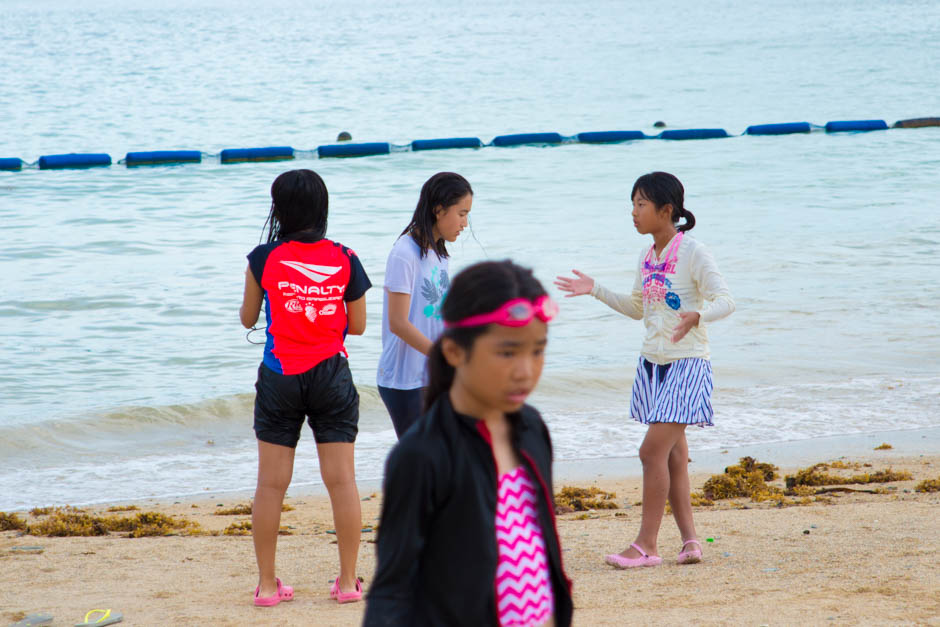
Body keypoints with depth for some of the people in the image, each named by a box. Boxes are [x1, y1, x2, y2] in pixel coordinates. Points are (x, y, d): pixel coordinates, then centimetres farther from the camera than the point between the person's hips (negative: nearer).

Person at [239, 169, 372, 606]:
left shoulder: (264, 259, -6)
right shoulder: (344, 259, -2)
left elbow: (247, 319, 6)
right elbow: (357, 325, 5)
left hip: (280, 377, -1)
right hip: (332, 375, 1)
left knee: (271, 483, 6)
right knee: (342, 480, 6)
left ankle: (267, 583, 9)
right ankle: (348, 581, 8)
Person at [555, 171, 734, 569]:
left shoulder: (693, 253, -12)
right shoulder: (646, 257, 10)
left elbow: (724, 301, -18)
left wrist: (697, 315, -37)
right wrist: (596, 291, 17)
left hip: (687, 364, -8)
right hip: (653, 363, 8)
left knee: (654, 449, -13)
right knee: (673, 453, 8)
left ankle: (646, 545, -9)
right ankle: (690, 540, 12)